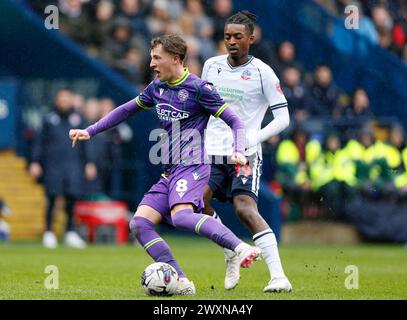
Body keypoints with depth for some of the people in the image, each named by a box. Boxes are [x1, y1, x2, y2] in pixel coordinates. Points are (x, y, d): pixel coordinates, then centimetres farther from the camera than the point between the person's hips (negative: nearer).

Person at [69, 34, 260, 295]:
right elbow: (126, 110, 26)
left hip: (192, 166, -8)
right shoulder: (157, 88, 13)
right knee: (139, 223, -8)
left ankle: (242, 248, -40)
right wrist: (90, 132, 23)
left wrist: (239, 151, -25)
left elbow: (235, 121, -7)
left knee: (181, 215, -35)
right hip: (170, 172, 8)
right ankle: (181, 283, -14)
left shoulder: (198, 88, -9)